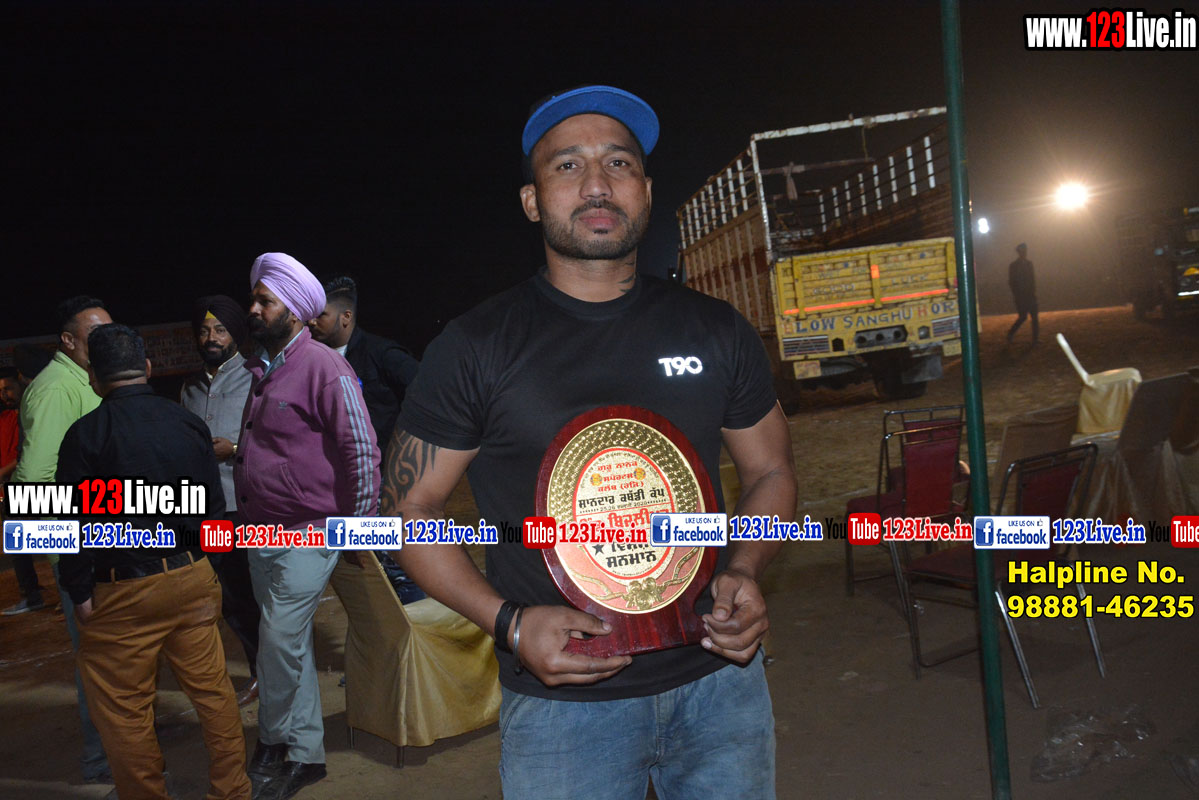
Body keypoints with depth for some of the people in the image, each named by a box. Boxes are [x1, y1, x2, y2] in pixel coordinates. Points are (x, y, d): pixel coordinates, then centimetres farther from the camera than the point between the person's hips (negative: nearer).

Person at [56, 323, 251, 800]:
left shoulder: (84, 434, -10)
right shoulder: (189, 424, 1)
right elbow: (215, 507, 4)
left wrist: (80, 592, 0)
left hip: (123, 592, -4)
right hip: (193, 577, 4)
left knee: (123, 712, 11)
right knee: (212, 689, 14)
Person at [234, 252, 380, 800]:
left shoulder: (324, 368, -14)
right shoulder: (263, 370, 12)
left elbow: (362, 450, -16)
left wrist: (359, 528, -12)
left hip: (308, 535, -8)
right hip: (260, 532, 8)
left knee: (280, 642, -5)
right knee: (292, 647, 14)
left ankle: (273, 744, 20)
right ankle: (305, 755, 27)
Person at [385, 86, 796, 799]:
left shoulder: (716, 331, 0)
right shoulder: (477, 348, -8)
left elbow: (772, 471, 10)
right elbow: (410, 507, -2)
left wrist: (744, 571, -9)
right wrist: (508, 622, -16)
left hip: (720, 678, 3)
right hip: (562, 701, -2)